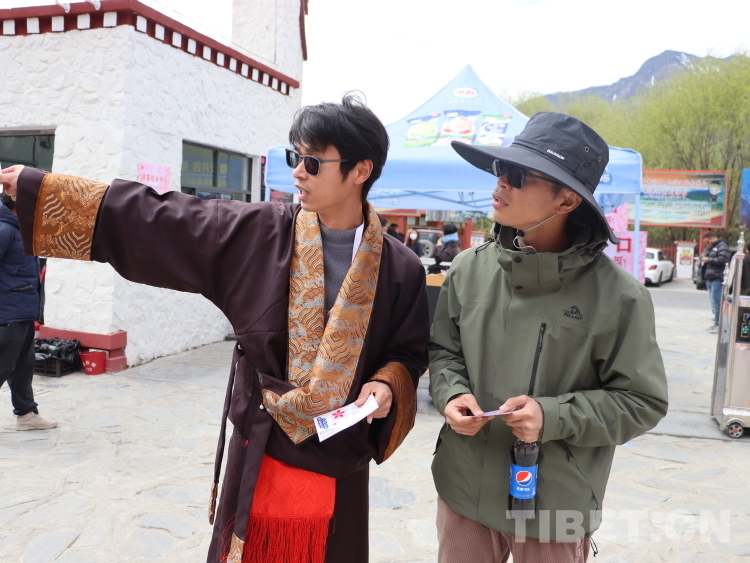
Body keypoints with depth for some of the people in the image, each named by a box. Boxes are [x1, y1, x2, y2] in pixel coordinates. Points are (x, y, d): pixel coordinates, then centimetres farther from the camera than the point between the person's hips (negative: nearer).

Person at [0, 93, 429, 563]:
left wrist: (386, 386, -16)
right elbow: (153, 220, -3)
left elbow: (411, 352, 6)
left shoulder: (401, 269, -6)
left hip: (340, 469, 0)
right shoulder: (256, 232, -6)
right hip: (260, 459, 1)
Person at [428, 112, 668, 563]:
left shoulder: (617, 296, -14)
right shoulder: (470, 269, -5)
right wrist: (453, 394, -12)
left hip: (556, 507, -2)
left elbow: (643, 402, -7)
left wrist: (553, 417, -20)